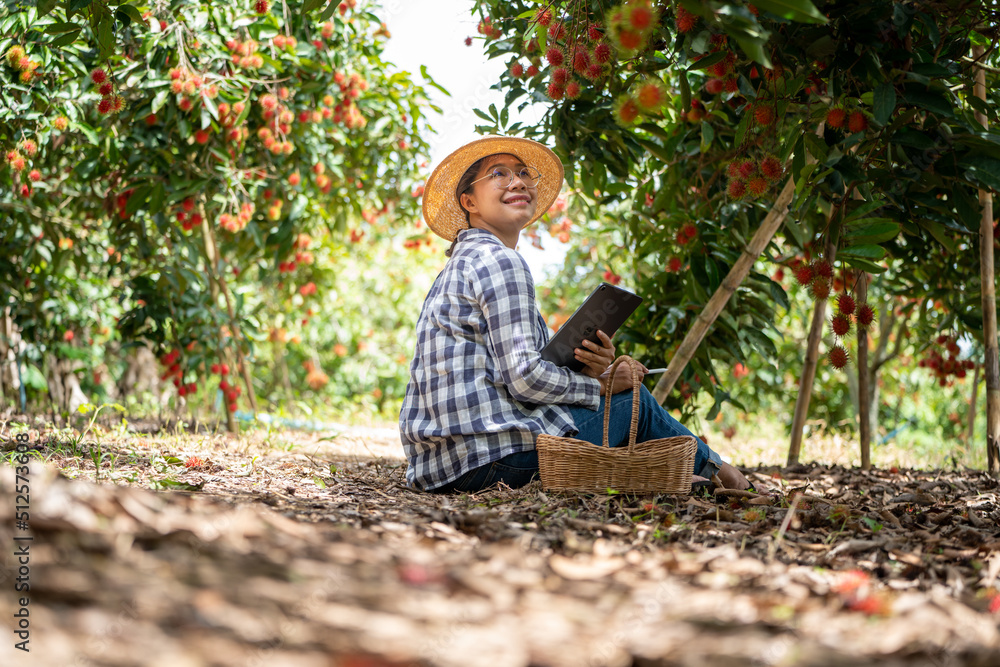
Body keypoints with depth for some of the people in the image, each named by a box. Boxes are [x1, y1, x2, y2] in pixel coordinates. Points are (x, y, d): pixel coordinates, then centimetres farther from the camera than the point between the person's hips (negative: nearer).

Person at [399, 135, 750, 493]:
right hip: (488, 458, -10)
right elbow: (524, 377, -19)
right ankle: (712, 469, 32)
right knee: (633, 400, 7)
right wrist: (599, 386, -2)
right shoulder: (500, 261, -10)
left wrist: (586, 368, 0)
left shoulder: (462, 263, 19)